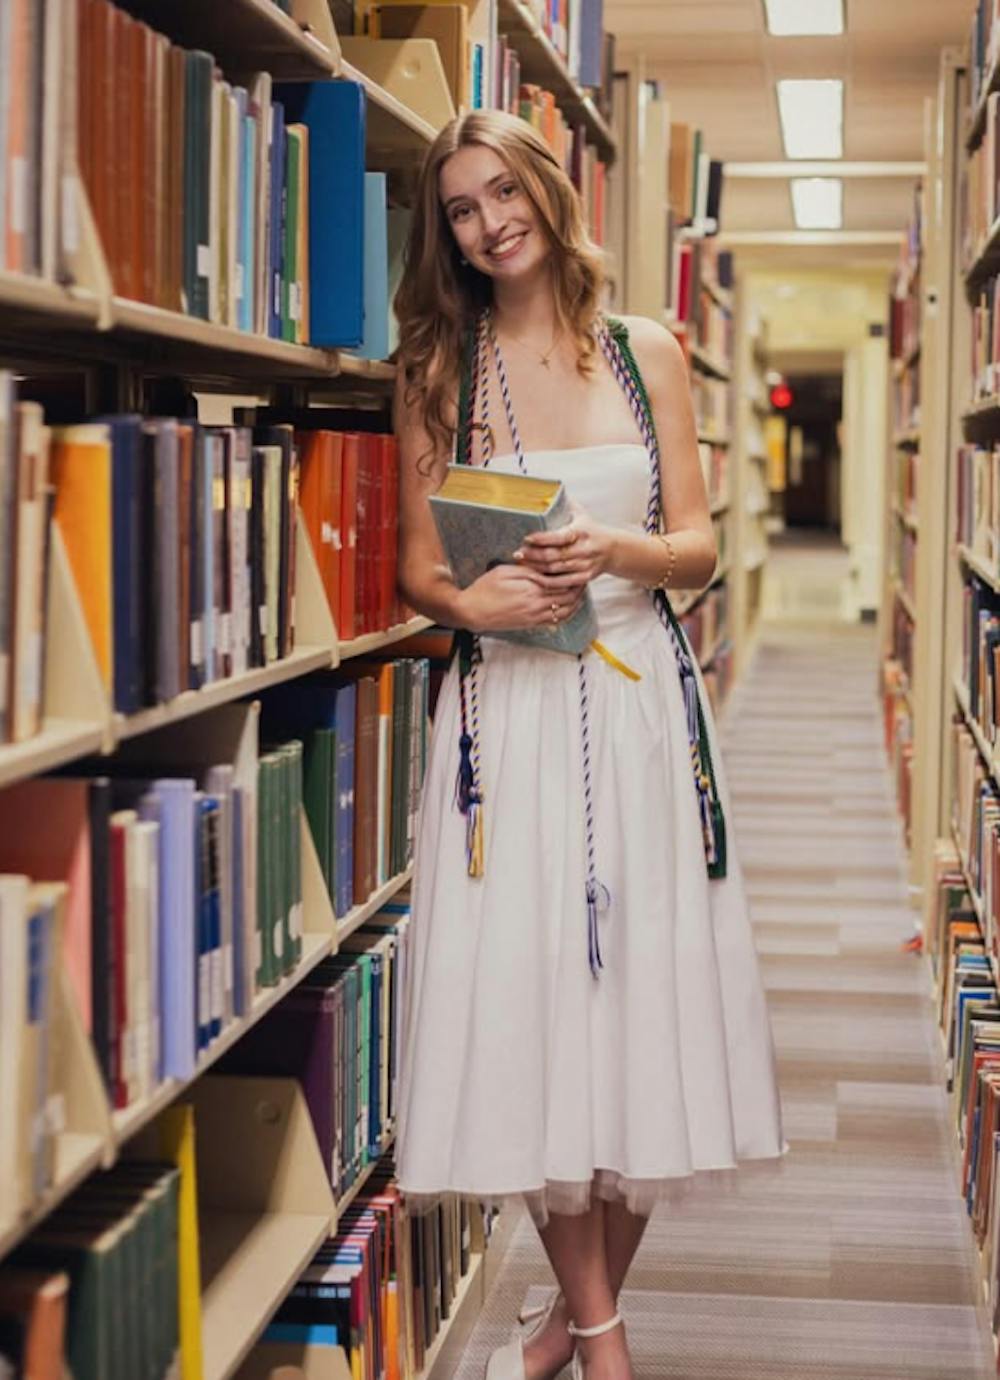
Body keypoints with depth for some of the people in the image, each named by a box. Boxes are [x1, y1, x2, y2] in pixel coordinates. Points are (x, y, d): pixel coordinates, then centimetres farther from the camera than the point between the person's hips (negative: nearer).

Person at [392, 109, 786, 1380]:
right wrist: (472, 600, -15)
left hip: (638, 701, 1)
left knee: (643, 989, 2)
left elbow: (699, 547, 5)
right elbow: (416, 566, 6)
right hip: (502, 710, 0)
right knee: (522, 995, -1)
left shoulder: (647, 354, 6)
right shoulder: (438, 371, 6)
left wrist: (616, 549, -15)